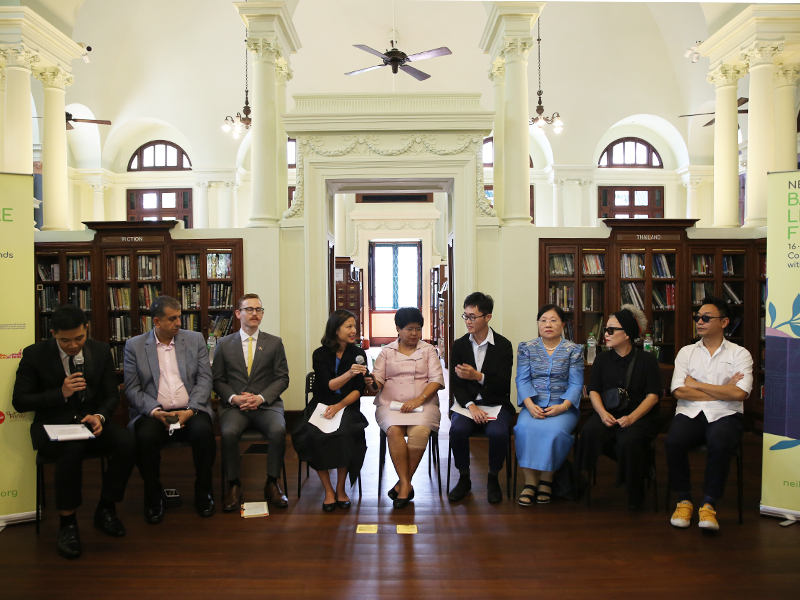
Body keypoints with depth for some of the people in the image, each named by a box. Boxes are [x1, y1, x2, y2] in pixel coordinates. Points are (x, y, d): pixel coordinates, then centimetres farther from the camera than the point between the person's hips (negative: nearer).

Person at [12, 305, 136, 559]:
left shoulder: (101, 351, 2)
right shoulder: (34, 355, -5)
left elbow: (111, 395, 6)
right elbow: (20, 402, -5)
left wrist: (100, 416, -17)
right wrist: (61, 393, -19)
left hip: (91, 422, 3)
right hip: (54, 426, -3)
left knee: (127, 443, -27)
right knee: (72, 449, -37)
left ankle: (106, 509, -5)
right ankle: (67, 522, -18)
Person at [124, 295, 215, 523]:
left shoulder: (195, 339, 10)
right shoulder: (134, 346, 7)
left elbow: (204, 379, 3)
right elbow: (132, 388, 2)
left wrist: (190, 411, -12)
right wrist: (155, 411, -15)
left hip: (190, 412, 1)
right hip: (153, 413, 0)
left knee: (204, 431, -30)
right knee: (145, 436, -31)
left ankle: (203, 492, -7)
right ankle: (154, 497, -6)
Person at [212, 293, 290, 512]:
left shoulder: (275, 343, 10)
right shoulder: (224, 344, 11)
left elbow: (282, 378, 5)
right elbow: (218, 379, 9)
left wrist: (261, 397, -10)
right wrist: (233, 397, -11)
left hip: (266, 404, 0)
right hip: (234, 405, 0)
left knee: (279, 431, -31)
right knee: (228, 433, -32)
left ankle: (272, 484, -13)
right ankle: (234, 486, -13)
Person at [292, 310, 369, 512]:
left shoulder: (358, 354, 4)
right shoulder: (320, 354, 1)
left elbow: (358, 390, 0)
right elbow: (329, 385, -10)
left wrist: (340, 406, -15)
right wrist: (348, 374, -28)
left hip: (347, 406, 0)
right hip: (322, 404, 0)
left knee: (344, 433, -31)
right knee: (313, 435, -30)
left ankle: (341, 489, -10)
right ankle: (328, 490, -13)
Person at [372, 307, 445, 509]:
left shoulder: (428, 350, 14)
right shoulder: (387, 351, 16)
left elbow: (436, 380, 3)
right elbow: (378, 380, 7)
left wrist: (419, 399, -13)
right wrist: (371, 382, -18)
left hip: (423, 404, -1)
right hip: (391, 404, 1)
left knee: (419, 431, -32)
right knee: (394, 430, -31)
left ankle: (402, 484, -17)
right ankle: (406, 485, -24)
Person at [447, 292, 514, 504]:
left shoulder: (503, 345, -2)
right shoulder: (459, 345, 5)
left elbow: (503, 384, -9)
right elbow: (456, 384, 1)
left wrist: (478, 376, -27)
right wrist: (471, 406, -17)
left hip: (496, 404, -2)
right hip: (467, 403, 2)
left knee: (498, 432, -32)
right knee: (457, 429, -29)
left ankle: (493, 479, -4)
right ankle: (464, 479, -5)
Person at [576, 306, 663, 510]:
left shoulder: (647, 360, 4)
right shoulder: (602, 359, 14)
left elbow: (653, 395, -3)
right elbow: (593, 390, 9)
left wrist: (632, 417, -19)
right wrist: (603, 413, -13)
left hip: (641, 416, -3)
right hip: (609, 414, 3)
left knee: (628, 441, -34)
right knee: (590, 432, -33)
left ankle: (635, 498, -12)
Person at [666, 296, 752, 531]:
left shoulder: (740, 354, 8)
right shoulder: (686, 352, 14)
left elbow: (740, 394, -9)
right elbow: (679, 391, 0)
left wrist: (697, 384, -5)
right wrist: (723, 391, -3)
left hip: (725, 415, -2)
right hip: (690, 414, 2)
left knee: (719, 442, -36)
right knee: (674, 440, -30)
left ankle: (709, 505, -20)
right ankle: (684, 500, -10)